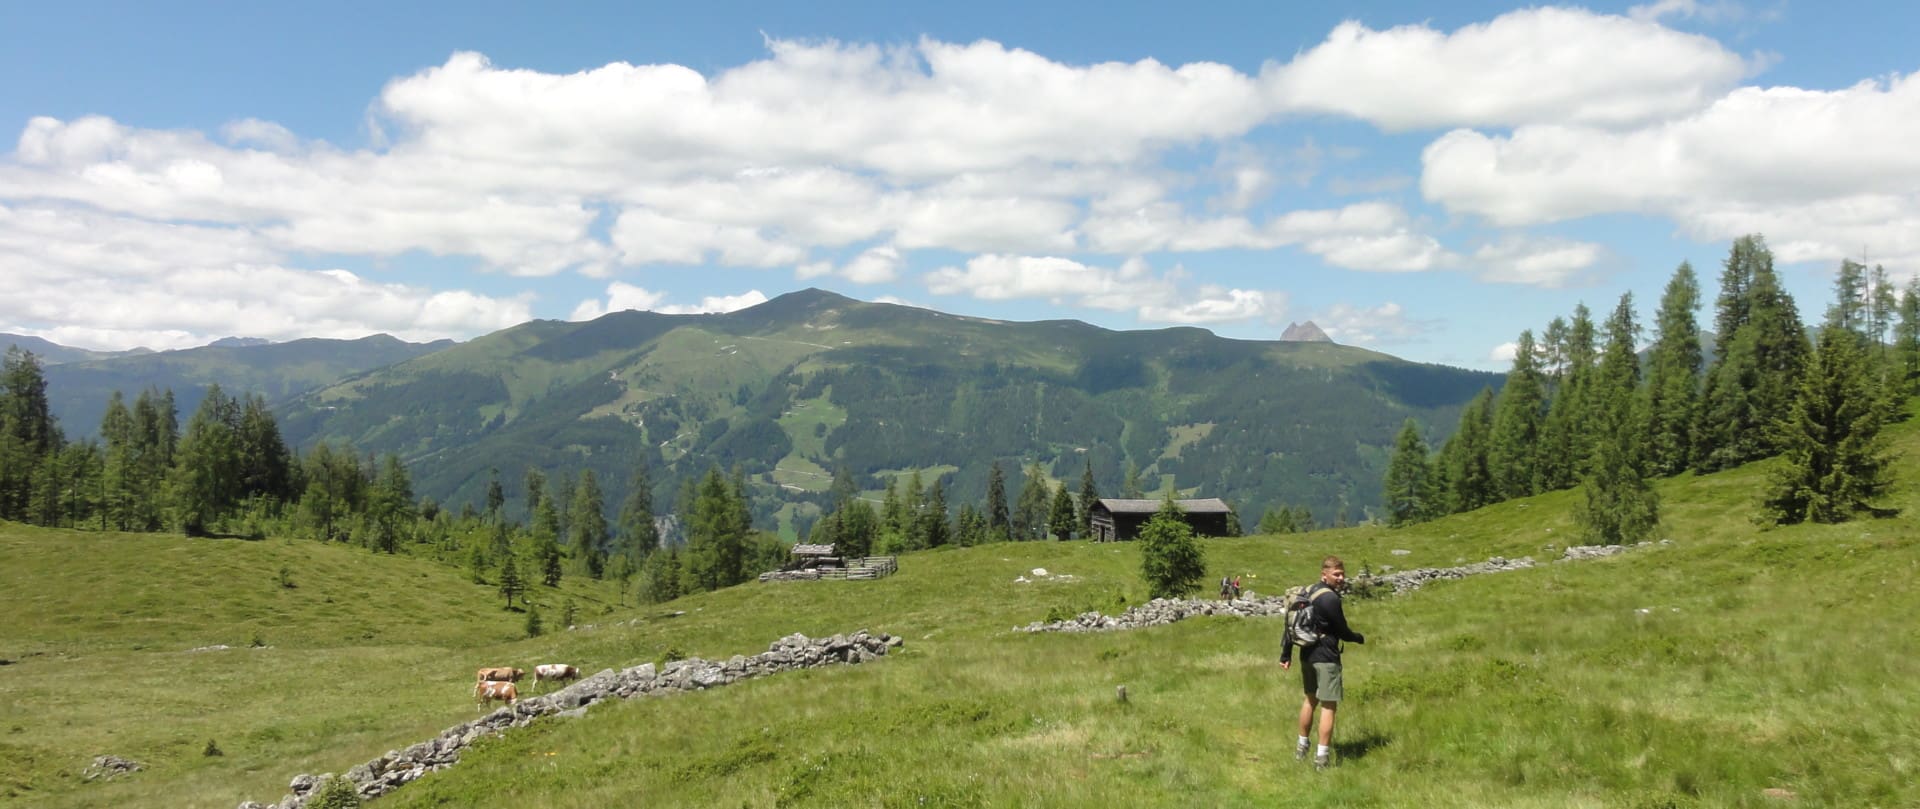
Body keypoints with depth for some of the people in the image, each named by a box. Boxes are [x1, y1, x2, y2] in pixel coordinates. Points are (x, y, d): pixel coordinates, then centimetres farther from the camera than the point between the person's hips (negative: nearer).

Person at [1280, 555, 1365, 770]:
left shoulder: (1307, 592, 8)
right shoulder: (1331, 599, -18)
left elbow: (1292, 623, 10)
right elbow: (1343, 631, -11)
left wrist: (1286, 654, 14)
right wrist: (1360, 638, 10)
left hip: (1307, 655, 9)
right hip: (1326, 658, -9)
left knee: (1310, 699, 22)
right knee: (1329, 705, -2)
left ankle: (1301, 748, 32)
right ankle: (1322, 757, -1)